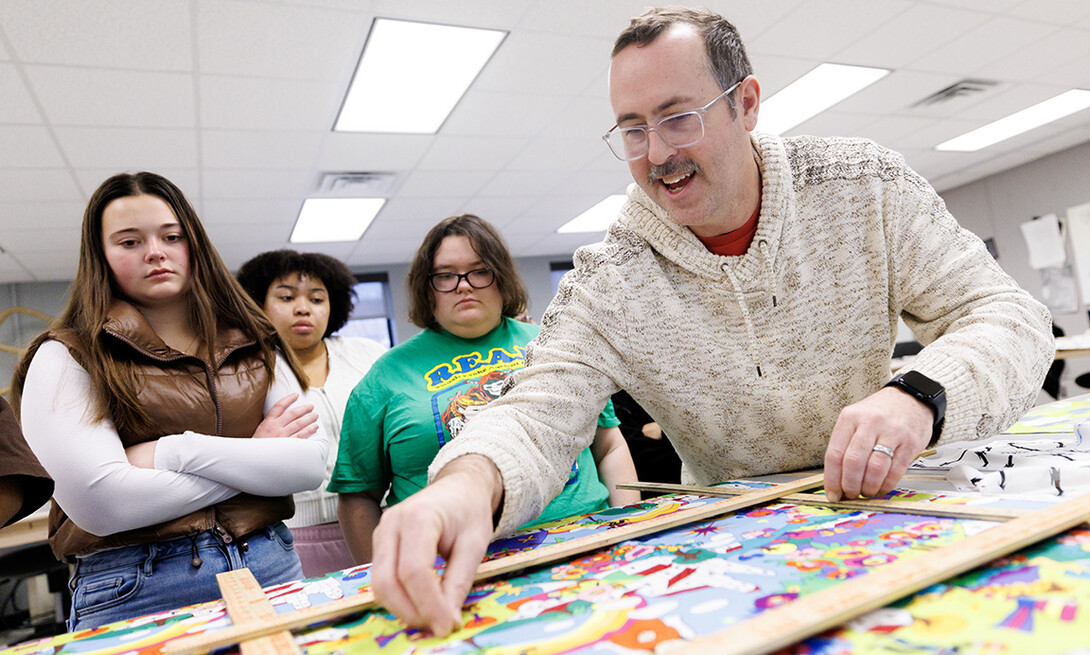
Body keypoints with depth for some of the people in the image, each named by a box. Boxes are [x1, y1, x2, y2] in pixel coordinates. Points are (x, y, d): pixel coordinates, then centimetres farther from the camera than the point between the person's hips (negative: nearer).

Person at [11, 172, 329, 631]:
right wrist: (256, 457, -9)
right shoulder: (66, 358, -2)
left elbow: (313, 464, -6)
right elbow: (99, 503, -15)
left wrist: (172, 453, -13)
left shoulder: (254, 347, 6)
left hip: (268, 570, 3)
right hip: (135, 593, -2)